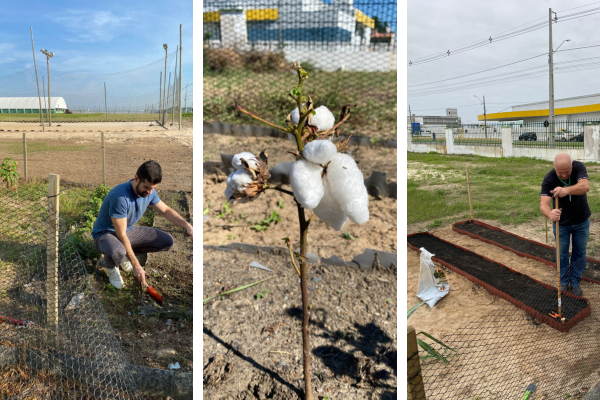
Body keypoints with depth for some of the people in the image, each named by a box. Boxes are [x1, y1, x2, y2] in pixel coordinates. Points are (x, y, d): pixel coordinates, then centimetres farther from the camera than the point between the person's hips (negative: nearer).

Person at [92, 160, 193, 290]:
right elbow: (121, 235, -30)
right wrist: (136, 265, -26)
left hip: (128, 231, 7)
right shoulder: (120, 196, -34)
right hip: (106, 233, -7)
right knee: (117, 252, -42)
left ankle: (125, 254, 7)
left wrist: (186, 225, -12)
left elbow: (166, 210, 6)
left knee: (167, 242, -7)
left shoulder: (149, 192, -12)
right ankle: (110, 265, -3)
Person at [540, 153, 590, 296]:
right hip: (561, 222, -1)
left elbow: (585, 186, -41)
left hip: (581, 221, 1)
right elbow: (544, 203, -36)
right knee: (562, 254, 9)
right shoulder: (549, 179, -26)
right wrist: (549, 214, -59)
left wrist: (567, 190, -62)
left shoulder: (578, 167, -23)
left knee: (579, 252, 12)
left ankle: (575, 282, 29)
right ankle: (564, 282, 28)